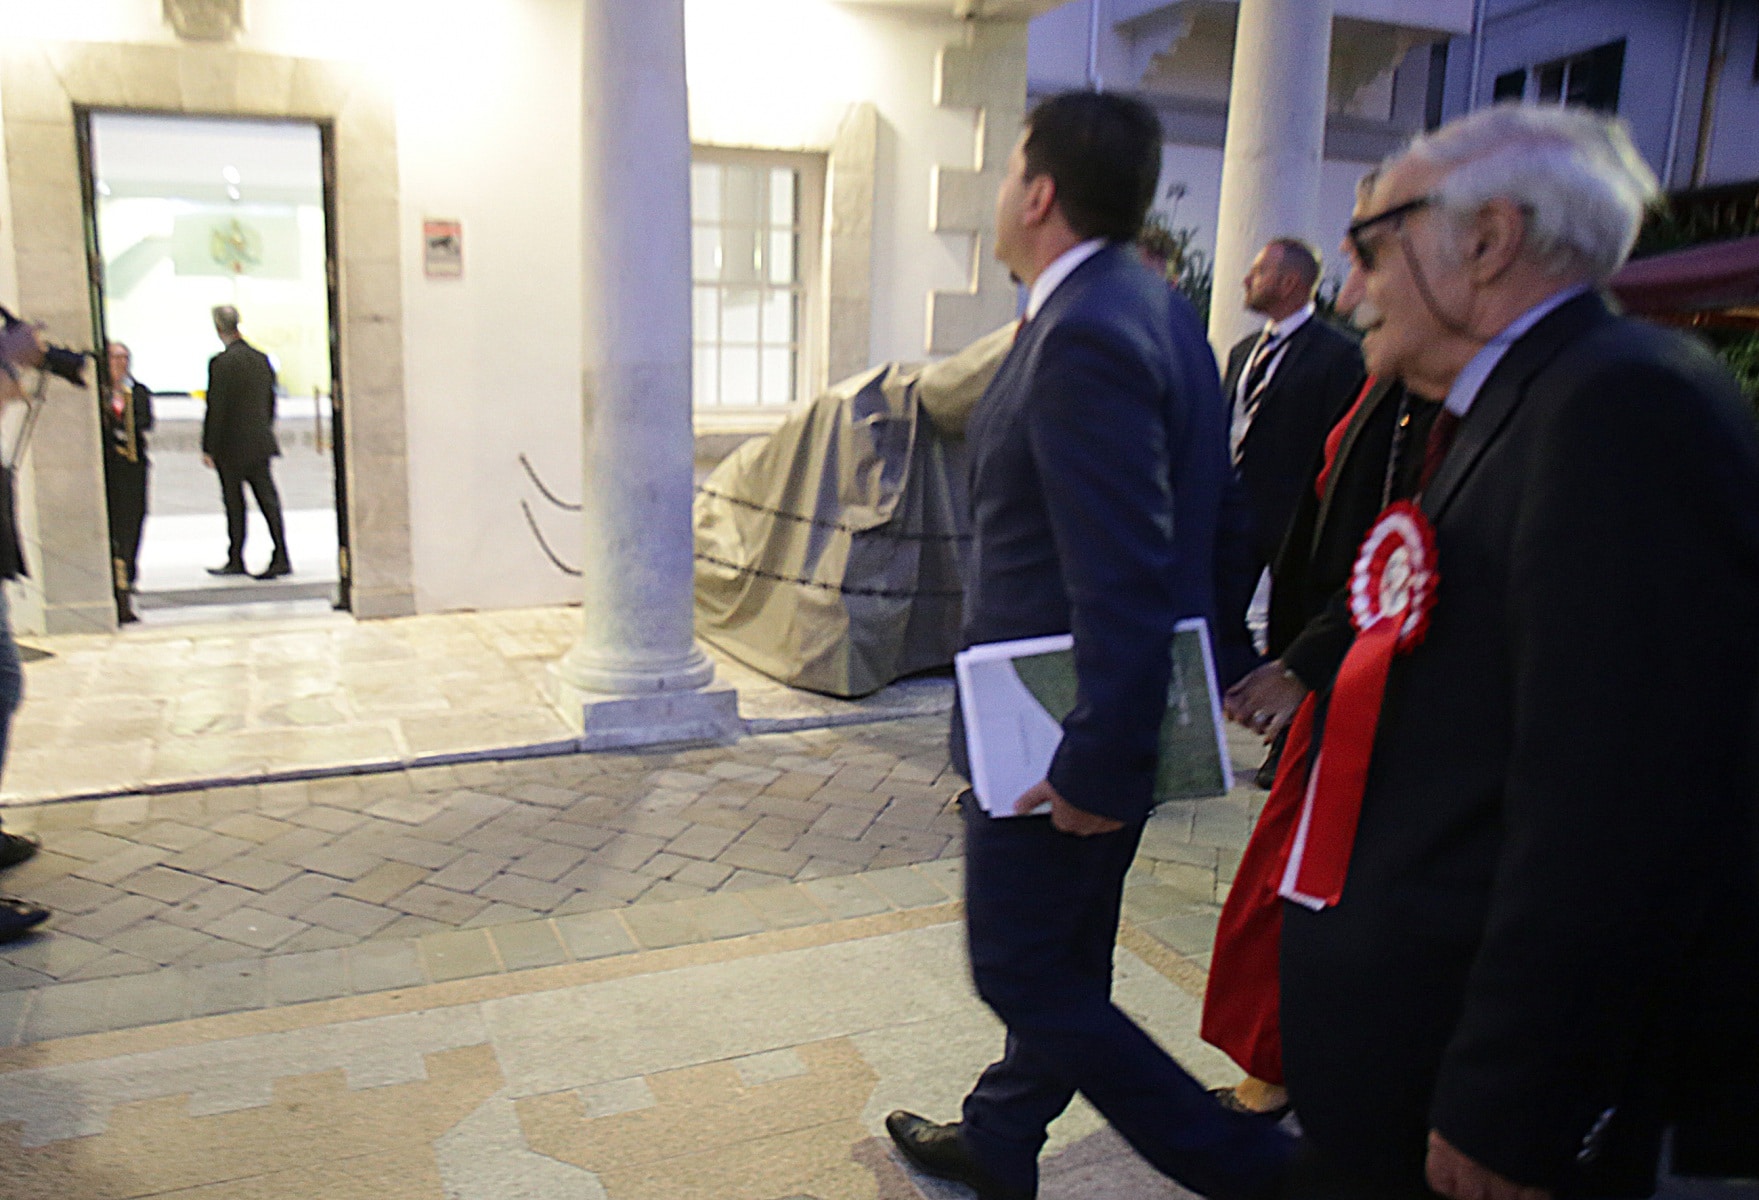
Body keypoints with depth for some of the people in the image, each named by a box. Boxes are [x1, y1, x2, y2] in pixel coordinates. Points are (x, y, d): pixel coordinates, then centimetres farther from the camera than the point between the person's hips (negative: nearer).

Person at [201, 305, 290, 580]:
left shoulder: (221, 362, -13)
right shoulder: (262, 359, 7)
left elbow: (215, 408, -13)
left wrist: (208, 449, -9)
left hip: (231, 447, -6)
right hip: (259, 444, 6)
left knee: (234, 504, 5)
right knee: (268, 499, 3)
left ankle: (236, 561, 14)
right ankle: (281, 558, -2)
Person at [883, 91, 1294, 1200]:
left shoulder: (1086, 334, -24)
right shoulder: (1155, 307, 6)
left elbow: (1120, 580, -28)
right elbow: (1198, 517, 12)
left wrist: (1096, 766, -22)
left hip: (1064, 734, -10)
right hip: (1123, 713, 10)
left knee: (1021, 972, 8)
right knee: (1069, 956, 22)